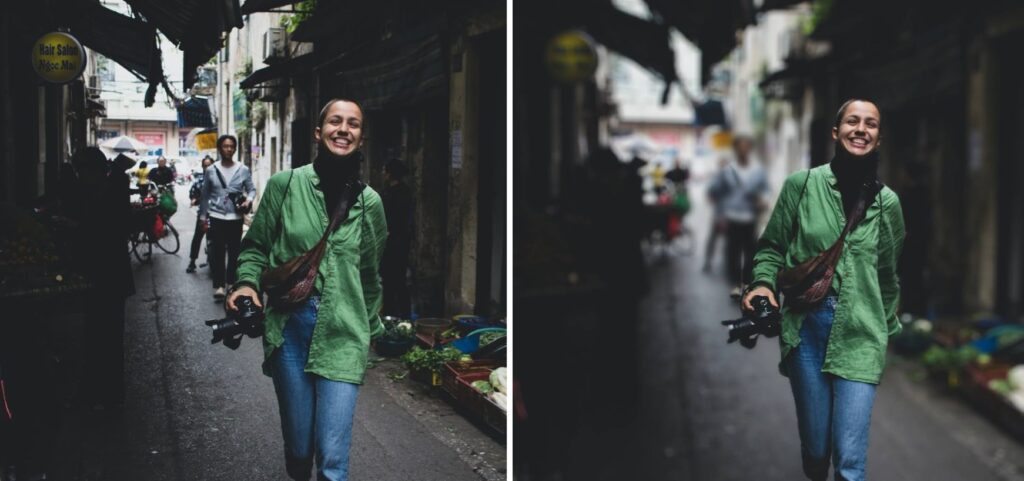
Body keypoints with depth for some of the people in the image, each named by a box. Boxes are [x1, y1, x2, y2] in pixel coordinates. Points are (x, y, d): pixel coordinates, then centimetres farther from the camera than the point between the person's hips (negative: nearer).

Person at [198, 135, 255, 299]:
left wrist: (248, 200, -16)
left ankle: (231, 282, 20)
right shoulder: (211, 170, 2)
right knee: (217, 251, -1)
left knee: (234, 251, 7)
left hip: (236, 217, 1)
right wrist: (203, 216, 7)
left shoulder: (243, 170, 1)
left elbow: (251, 189, 5)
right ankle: (218, 285, 1)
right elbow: (205, 195, 7)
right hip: (216, 217, 0)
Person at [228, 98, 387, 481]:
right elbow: (256, 245, 10)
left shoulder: (369, 202, 5)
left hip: (343, 335, 0)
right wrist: (247, 282, -9)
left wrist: (370, 331, 23)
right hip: (290, 326, 0)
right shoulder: (285, 184, 0)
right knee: (297, 448, 8)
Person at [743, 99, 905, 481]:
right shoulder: (801, 184, -1)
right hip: (806, 327, 0)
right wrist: (764, 283, -11)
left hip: (860, 335, 0)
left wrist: (885, 329, 23)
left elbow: (887, 274, 16)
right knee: (814, 449, 9)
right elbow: (772, 246, 8)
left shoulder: (886, 202, 4)